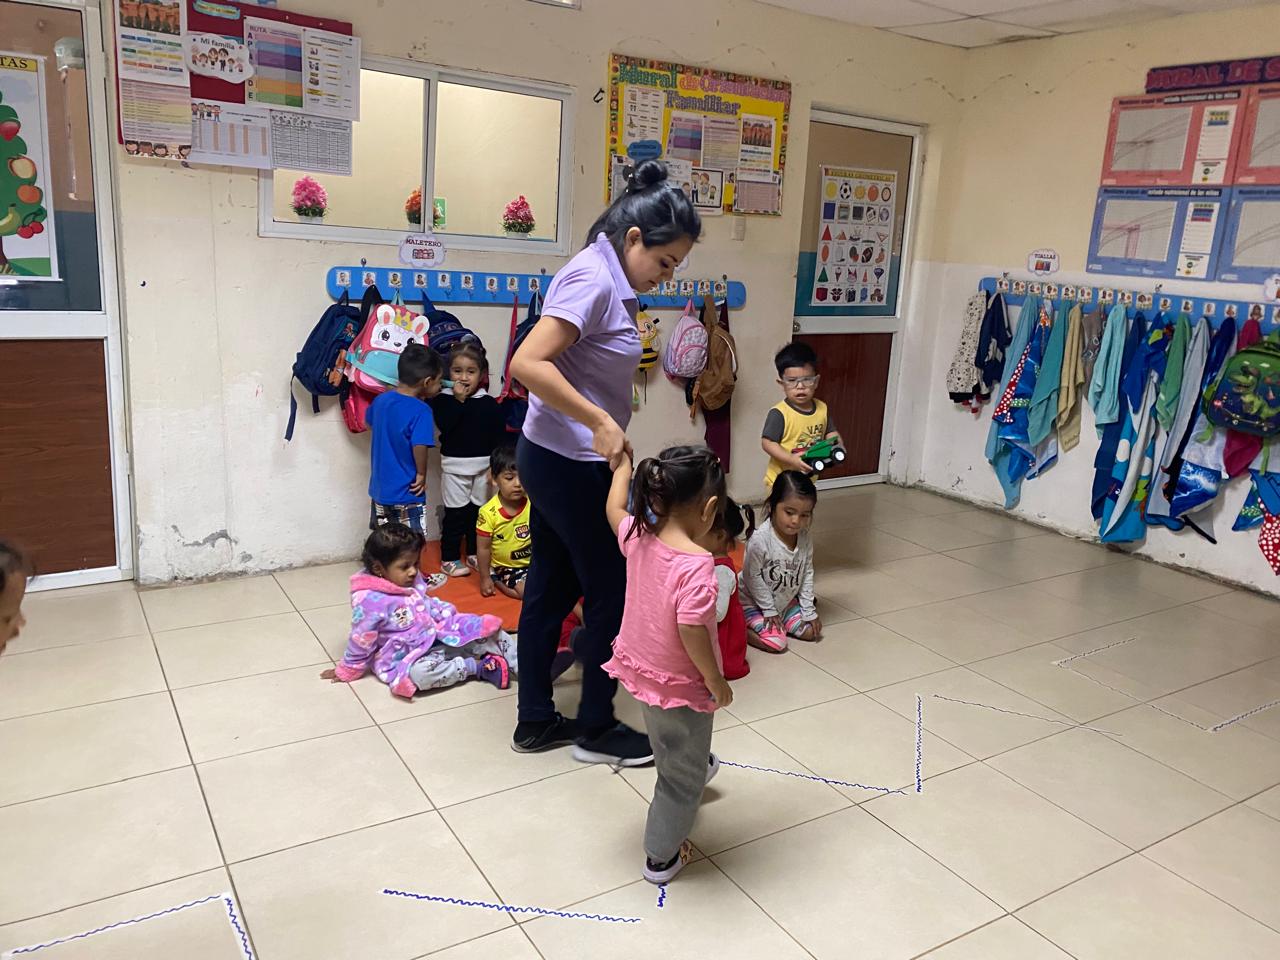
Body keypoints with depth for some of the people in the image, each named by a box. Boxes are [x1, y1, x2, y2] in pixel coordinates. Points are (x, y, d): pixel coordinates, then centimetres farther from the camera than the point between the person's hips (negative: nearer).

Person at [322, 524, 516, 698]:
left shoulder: (412, 581, 3)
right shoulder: (370, 600, -20)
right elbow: (361, 640, -12)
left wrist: (451, 616, 12)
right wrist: (348, 671, -3)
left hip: (437, 636, 7)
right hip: (405, 657, -7)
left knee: (488, 630, -5)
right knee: (420, 674, -41)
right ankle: (477, 666, -25)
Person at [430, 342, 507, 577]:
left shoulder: (489, 403, -1)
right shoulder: (443, 400, -4)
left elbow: (499, 437, 0)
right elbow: (445, 425, -21)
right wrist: (459, 399, -21)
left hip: (483, 465, 2)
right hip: (454, 466, -2)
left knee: (478, 512, 13)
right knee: (455, 514, 0)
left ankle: (474, 554, 27)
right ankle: (449, 558, 10)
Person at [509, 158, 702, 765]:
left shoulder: (606, 279, 10)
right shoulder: (594, 279, -19)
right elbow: (527, 363, -29)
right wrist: (602, 422, -27)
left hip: (553, 459, 9)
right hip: (570, 464, -9)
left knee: (550, 589, 16)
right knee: (613, 593, 5)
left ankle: (535, 721, 29)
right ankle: (596, 729, 22)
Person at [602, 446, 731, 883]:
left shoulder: (639, 537, -10)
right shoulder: (696, 564, -31)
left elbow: (614, 509, 10)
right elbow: (691, 631, -33)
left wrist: (623, 464, 24)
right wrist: (717, 681, -18)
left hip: (640, 667, 7)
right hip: (681, 684, -7)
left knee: (669, 746, 36)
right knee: (682, 773, 17)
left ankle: (695, 767, 65)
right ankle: (661, 856, 33)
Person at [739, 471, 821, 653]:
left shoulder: (804, 537, -11)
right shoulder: (760, 539, -30)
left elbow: (807, 573, -1)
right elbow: (753, 577, -22)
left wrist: (809, 610, -2)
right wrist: (769, 610, -16)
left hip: (786, 601, 7)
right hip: (755, 602, -6)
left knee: (811, 631, 1)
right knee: (776, 642, -18)